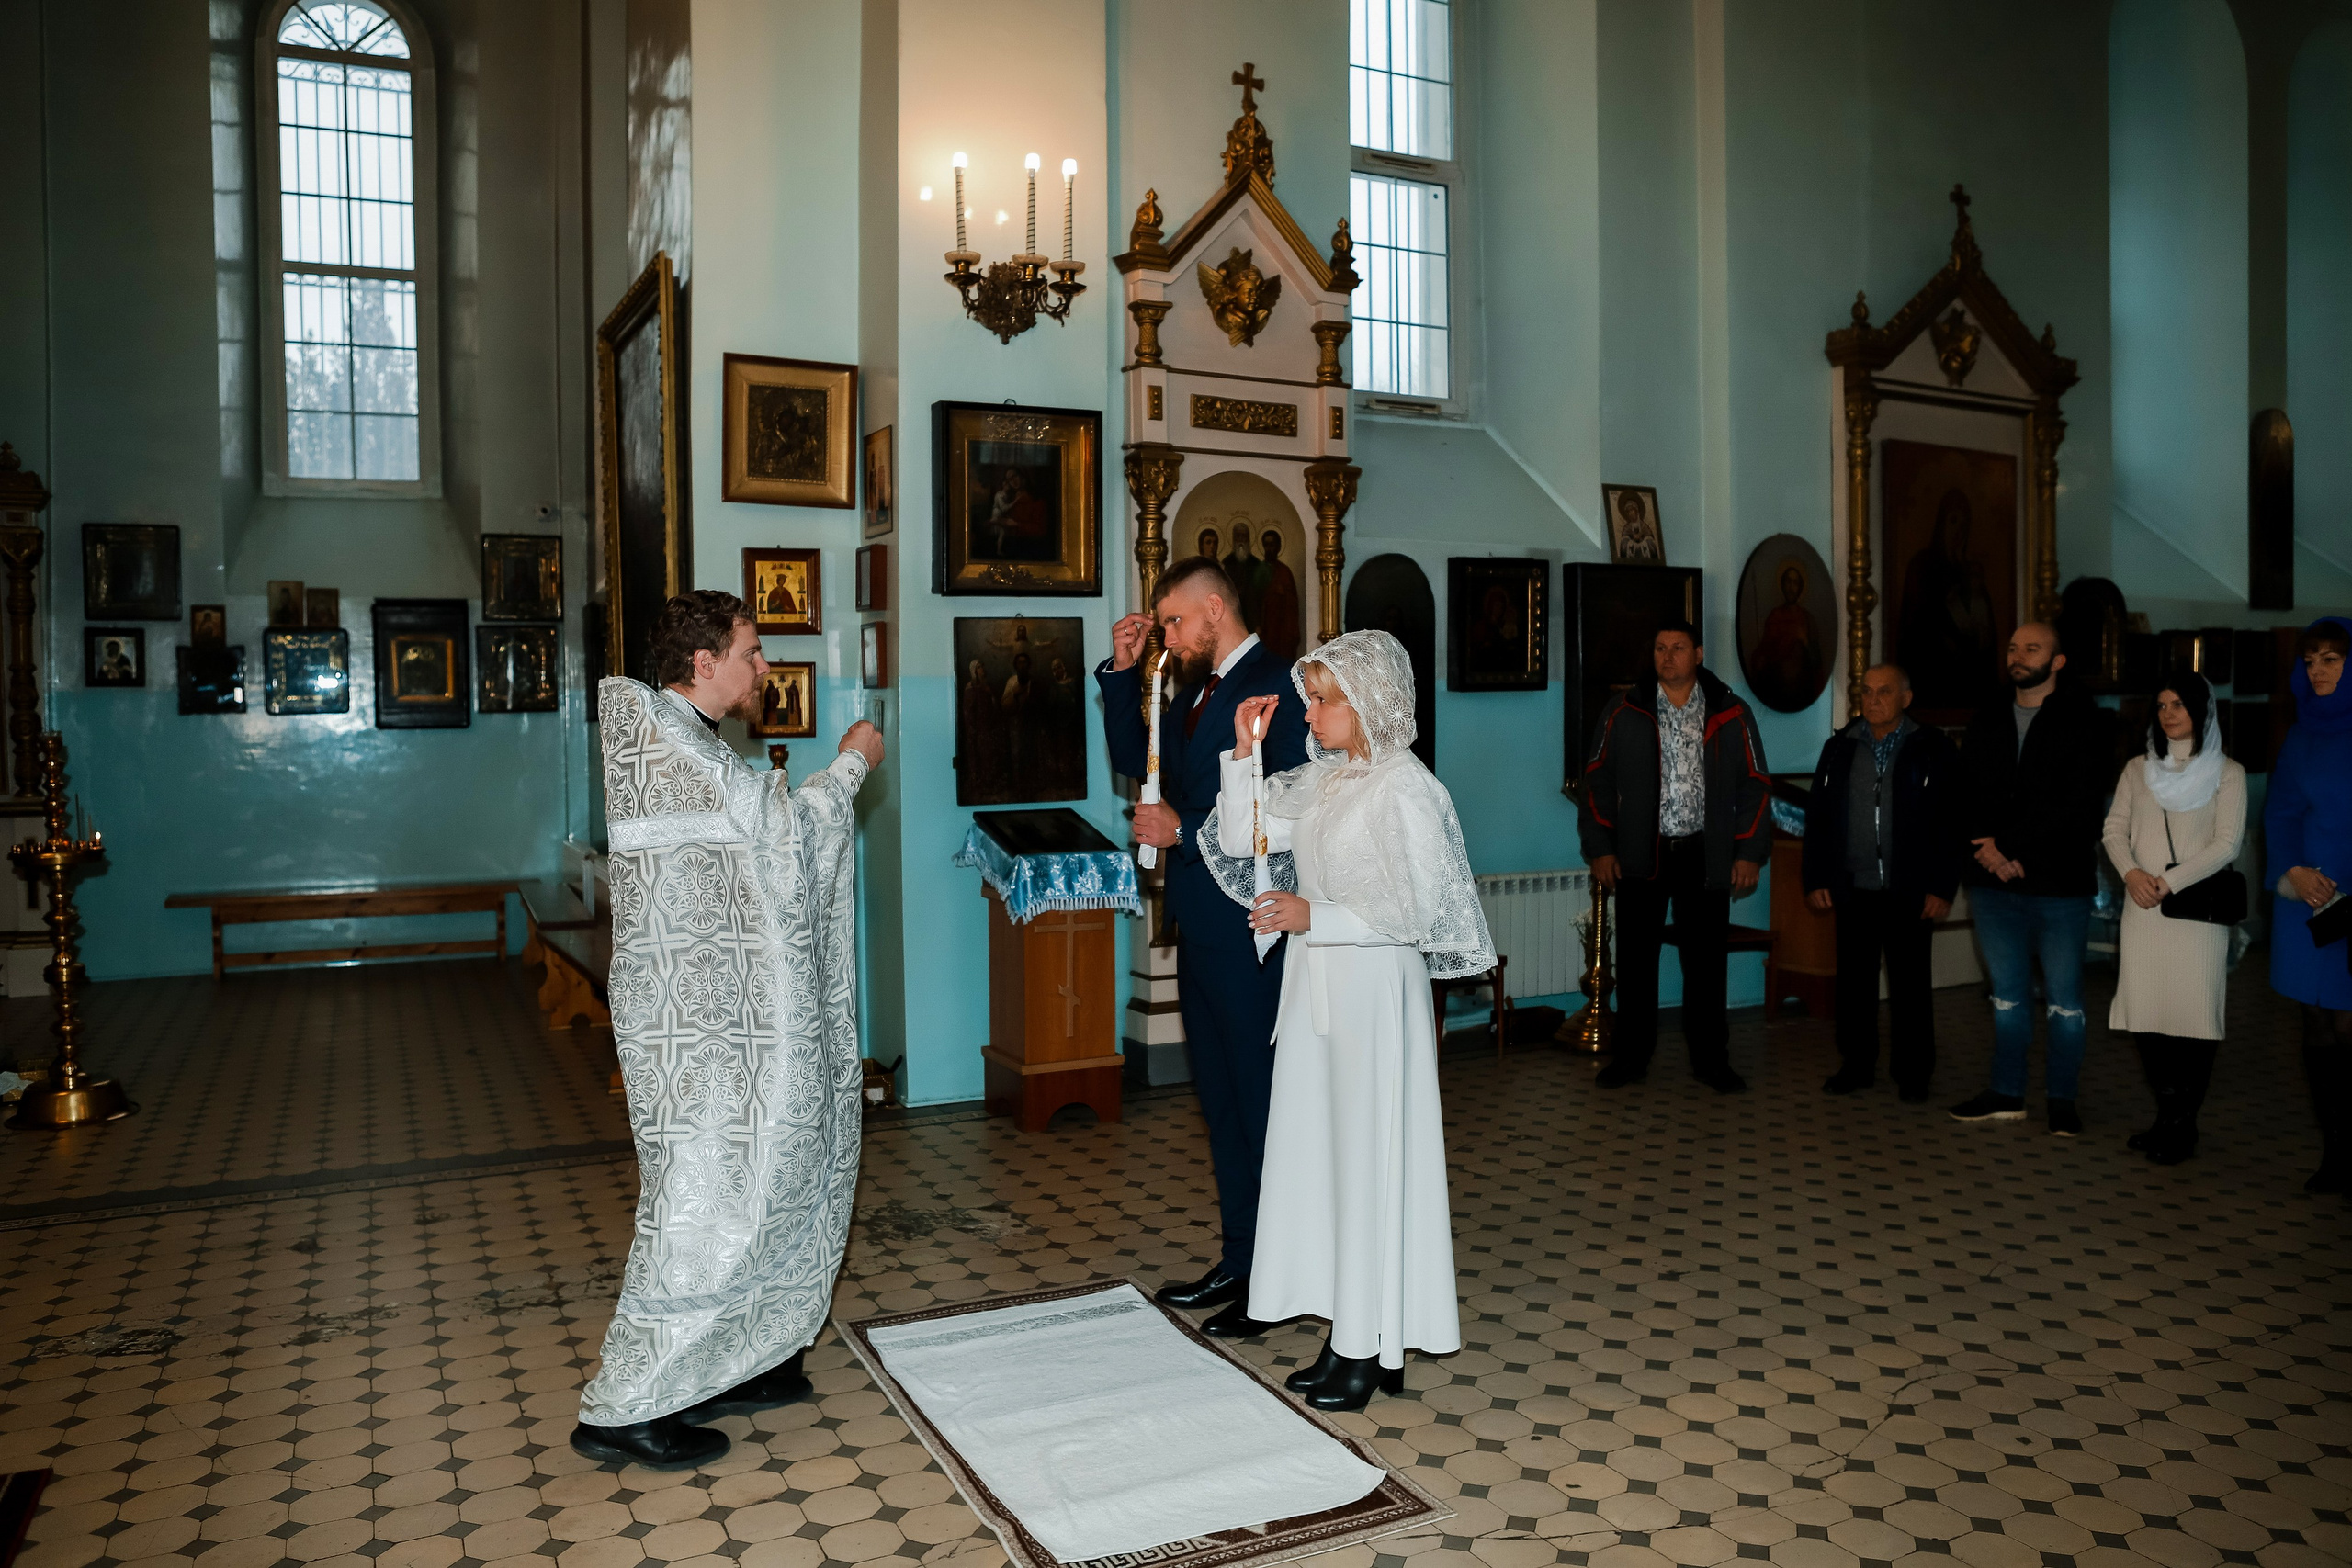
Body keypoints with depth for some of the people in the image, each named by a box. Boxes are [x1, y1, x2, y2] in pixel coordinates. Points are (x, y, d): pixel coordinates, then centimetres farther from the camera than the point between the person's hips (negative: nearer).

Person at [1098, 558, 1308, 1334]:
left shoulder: (1276, 687, -16)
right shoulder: (1194, 690, 13)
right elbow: (1135, 760, 19)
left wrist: (1184, 831, -17)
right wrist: (1121, 673, 8)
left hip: (1250, 933, -9)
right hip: (1199, 927, 9)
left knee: (1261, 1103, 2)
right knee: (1221, 1100, 17)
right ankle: (1240, 1259, 30)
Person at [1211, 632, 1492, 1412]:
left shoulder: (1406, 789, -13)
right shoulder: (1319, 780, 9)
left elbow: (1417, 913, -17)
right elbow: (1240, 842, 9)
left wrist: (1315, 916, -23)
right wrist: (1243, 753, 1)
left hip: (1376, 989, -8)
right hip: (1316, 983, 8)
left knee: (1371, 1157, 1)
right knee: (1321, 1151, 12)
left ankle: (1378, 1350, 15)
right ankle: (1348, 1338, 24)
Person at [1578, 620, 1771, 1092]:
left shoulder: (1731, 715, 4)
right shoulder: (1624, 712, 3)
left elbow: (1753, 786, 6)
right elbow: (1598, 782, 4)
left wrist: (1749, 853, -1)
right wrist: (1600, 848, -2)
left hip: (1705, 856, 0)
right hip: (1640, 855, 0)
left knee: (1706, 961, 5)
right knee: (1636, 960, 5)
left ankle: (1710, 1059, 17)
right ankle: (1631, 1057, 15)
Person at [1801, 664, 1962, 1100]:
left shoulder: (1933, 750, -1)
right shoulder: (1839, 748, 9)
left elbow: (1950, 823, -4)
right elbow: (1818, 817, 9)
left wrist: (1942, 887, -9)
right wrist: (1815, 880, 2)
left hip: (1909, 892, -3)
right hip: (1852, 889, 3)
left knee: (1910, 983, 5)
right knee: (1854, 981, 8)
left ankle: (1913, 1074, 16)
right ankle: (1856, 1065, 19)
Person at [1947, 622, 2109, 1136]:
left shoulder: (2083, 721, -3)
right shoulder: (1988, 719, 12)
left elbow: (2077, 804, -11)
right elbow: (1968, 791, 8)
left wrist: (2009, 847, -15)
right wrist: (1986, 846, -9)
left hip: (2060, 881, -4)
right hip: (1994, 881, 4)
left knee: (2063, 997, 4)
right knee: (2007, 993, 12)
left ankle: (2062, 1100, 15)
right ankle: (2006, 1094, 20)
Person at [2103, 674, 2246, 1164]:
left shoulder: (2226, 773, 3)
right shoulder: (2138, 769, 13)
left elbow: (2226, 844, -5)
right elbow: (2114, 830, 9)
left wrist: (2169, 882, -13)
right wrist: (2131, 872, -10)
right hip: (2142, 910, 3)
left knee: (2192, 1016, -3)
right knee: (2146, 1014, 3)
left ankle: (2180, 1128, 8)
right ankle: (2169, 1118, 16)